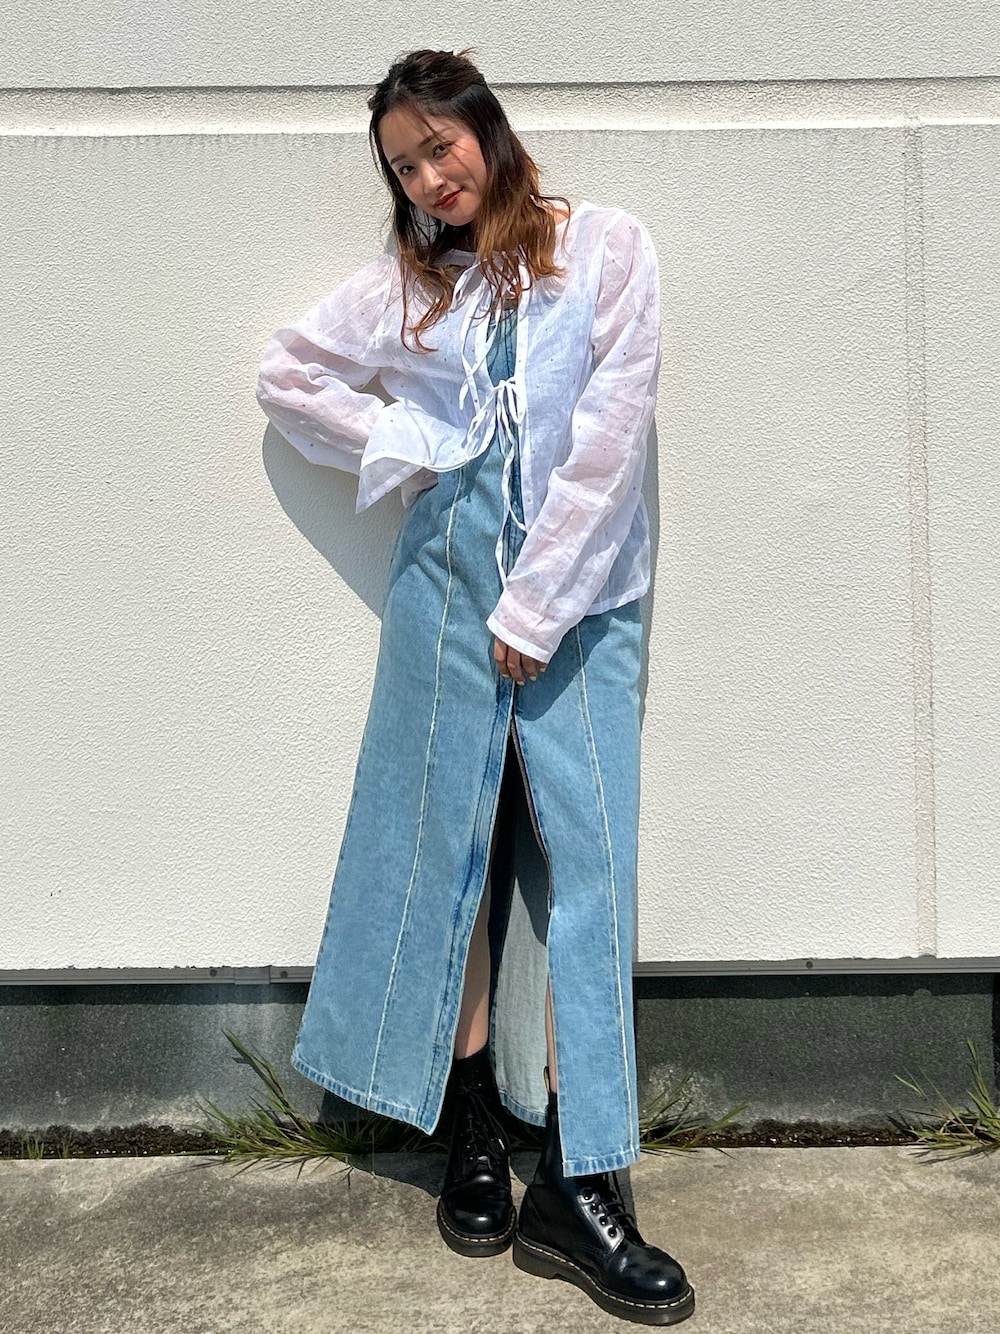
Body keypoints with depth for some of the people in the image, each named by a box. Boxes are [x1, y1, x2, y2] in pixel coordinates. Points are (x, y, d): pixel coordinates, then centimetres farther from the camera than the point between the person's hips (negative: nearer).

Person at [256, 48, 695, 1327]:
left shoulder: (606, 247, 2)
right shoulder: (405, 284, 11)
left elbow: (608, 436, -7)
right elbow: (285, 373, 18)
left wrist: (534, 609, -10)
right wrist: (392, 447, 2)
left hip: (579, 590, -2)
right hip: (447, 584, 2)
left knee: (588, 855, -5)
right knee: (452, 847, 5)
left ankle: (577, 1182, 1)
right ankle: (471, 1131, 19)